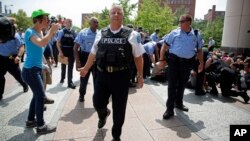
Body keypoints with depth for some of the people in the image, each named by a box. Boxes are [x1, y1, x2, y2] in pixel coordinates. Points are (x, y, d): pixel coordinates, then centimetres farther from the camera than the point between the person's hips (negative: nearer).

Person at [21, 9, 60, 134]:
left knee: (37, 95, 16)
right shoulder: (30, 32, -17)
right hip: (30, 70, -9)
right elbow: (41, 43, -36)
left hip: (37, 68, 9)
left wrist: (52, 32, 5)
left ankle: (31, 120, 30)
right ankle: (41, 126, 6)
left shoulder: (40, 32, 8)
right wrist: (51, 31, -23)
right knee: (41, 96, -5)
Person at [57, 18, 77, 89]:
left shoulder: (73, 32, 5)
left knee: (70, 67, 0)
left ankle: (70, 82, 5)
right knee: (63, 66, 16)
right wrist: (60, 52, -17)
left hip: (71, 51, 2)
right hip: (64, 51, -1)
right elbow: (58, 42, -8)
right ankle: (62, 78, 40)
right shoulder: (61, 31, -4)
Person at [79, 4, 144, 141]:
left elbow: (138, 57, 2)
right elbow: (93, 53, 17)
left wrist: (140, 75, 1)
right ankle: (104, 114, 52)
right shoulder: (101, 33, 7)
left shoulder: (131, 35, -1)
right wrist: (86, 68, 24)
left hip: (121, 75, -2)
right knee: (97, 103, 12)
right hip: (102, 74, 2)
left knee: (119, 108, 10)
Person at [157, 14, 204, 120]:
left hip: (188, 62, 3)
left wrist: (201, 63, 9)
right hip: (174, 60, -3)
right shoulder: (175, 33, -2)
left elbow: (199, 50, 13)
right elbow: (165, 46, -2)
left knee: (182, 84, 17)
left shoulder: (196, 35, 5)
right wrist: (161, 60, -7)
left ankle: (179, 103, 38)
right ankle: (170, 109, 5)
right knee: (172, 84, -3)